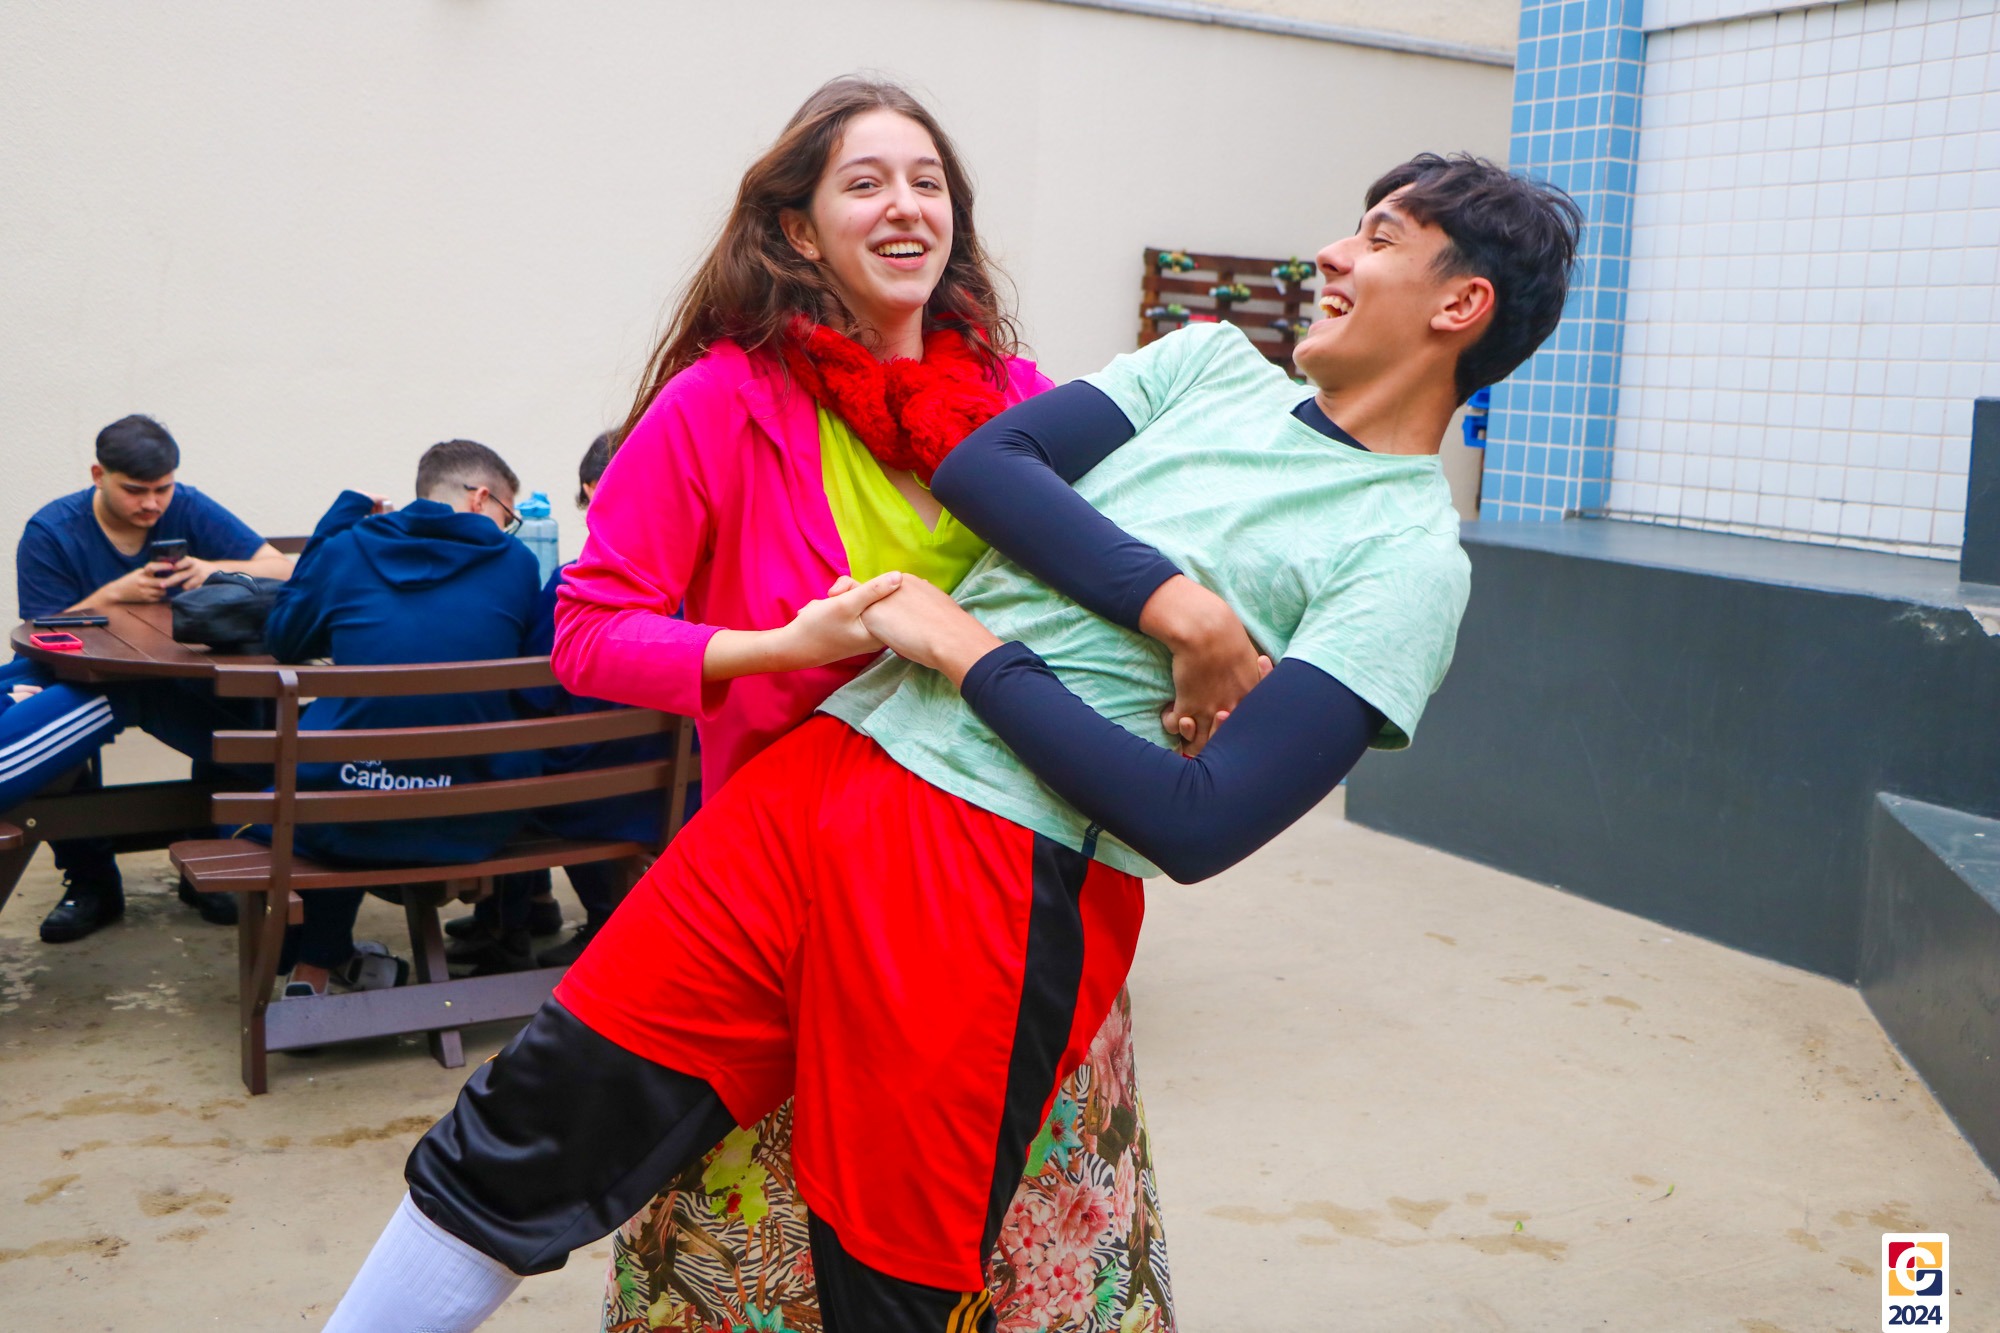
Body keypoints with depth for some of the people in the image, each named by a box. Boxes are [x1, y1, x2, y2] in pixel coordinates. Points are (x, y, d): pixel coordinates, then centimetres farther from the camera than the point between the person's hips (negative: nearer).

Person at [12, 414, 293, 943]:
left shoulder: (189, 509, 0)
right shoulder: (50, 531, -3)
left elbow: (283, 571, -5)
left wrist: (215, 570, -23)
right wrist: (117, 593, -23)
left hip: (180, 680, 0)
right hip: (82, 681, 0)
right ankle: (89, 880, -9)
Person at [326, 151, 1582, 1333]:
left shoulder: (1407, 558, -4)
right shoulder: (1213, 360, 16)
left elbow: (1199, 824, -14)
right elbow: (980, 464, 2)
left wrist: (969, 648, -10)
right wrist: (1178, 606, -9)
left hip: (1008, 881, -5)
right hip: (829, 767, 6)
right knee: (533, 1129, 5)